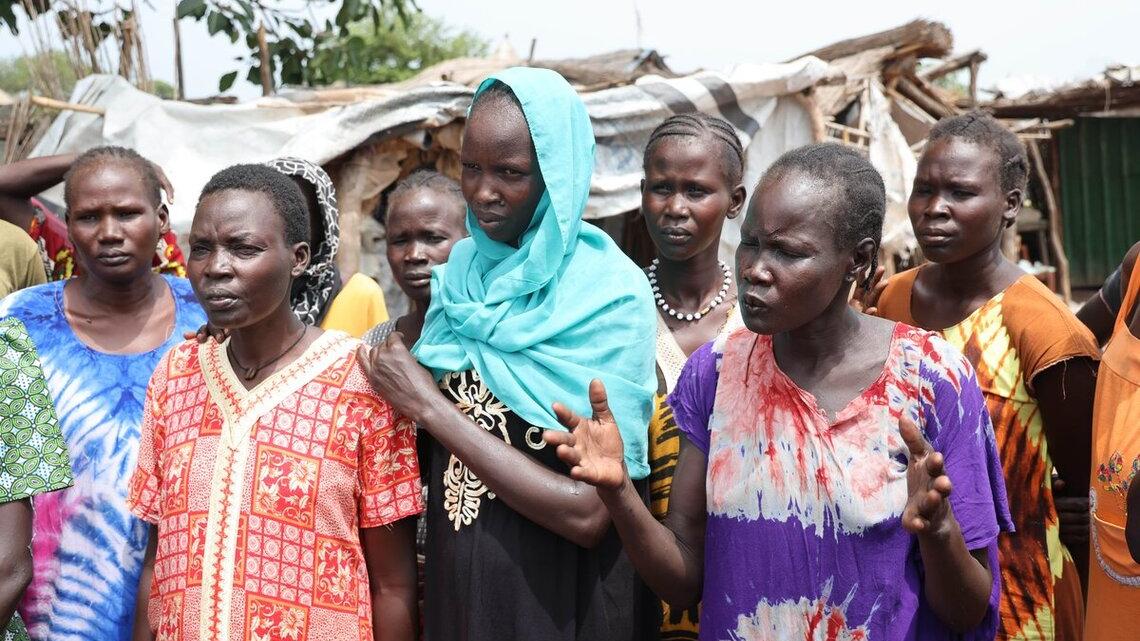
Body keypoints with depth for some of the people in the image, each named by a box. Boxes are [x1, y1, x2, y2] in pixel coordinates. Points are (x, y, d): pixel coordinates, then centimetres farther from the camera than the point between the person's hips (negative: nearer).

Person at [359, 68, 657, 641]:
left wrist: (428, 406, -20)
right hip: (452, 587, 5)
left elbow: (587, 512, -23)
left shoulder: (610, 296, -17)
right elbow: (430, 453, 10)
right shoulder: (459, 270, 0)